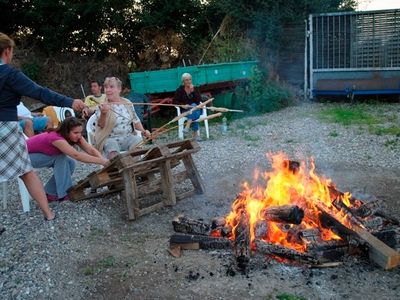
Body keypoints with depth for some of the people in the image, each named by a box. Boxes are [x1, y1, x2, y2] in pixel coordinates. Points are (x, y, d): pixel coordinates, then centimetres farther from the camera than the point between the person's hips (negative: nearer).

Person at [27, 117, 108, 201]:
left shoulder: (75, 136, -14)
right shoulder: (56, 138, -37)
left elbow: (91, 150, -21)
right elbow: (77, 155, -46)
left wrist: (103, 160, -39)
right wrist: (102, 161, -48)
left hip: (40, 154, 8)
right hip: (27, 155, -8)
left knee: (70, 163, -9)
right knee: (61, 158, -23)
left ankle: (50, 193, 2)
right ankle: (64, 194, -16)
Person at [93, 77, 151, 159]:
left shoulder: (128, 103, 10)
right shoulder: (102, 106, -2)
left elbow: (135, 120, 21)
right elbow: (101, 125, -18)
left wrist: (143, 131, 3)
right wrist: (103, 113, -38)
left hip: (129, 137, 4)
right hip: (110, 139, -3)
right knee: (113, 154, -33)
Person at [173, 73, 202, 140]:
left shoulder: (195, 89, 7)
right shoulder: (180, 90, 2)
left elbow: (199, 100, -5)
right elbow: (174, 101, -3)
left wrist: (193, 91, -15)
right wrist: (184, 105, -19)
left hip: (196, 108, 2)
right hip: (185, 110, -1)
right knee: (194, 114, -33)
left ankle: (187, 127, -41)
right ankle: (196, 133, -40)